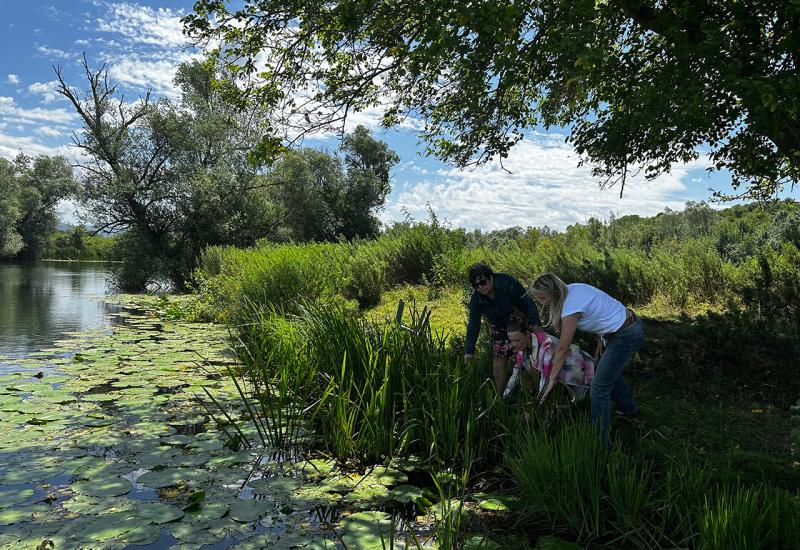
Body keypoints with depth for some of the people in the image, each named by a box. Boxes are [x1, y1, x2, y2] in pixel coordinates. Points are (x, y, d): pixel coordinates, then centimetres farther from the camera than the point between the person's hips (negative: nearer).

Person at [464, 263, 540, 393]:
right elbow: (474, 324, -9)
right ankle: (500, 394, 9)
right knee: (499, 357, -2)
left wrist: (535, 323, -25)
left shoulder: (508, 283, -27)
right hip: (499, 328, 4)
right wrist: (469, 350, -11)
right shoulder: (476, 299, -14)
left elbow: (527, 303, -20)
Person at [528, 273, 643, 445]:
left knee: (599, 390, -4)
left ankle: (601, 442, 7)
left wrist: (552, 379, -10)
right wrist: (601, 338, 13)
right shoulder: (572, 289, -2)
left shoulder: (571, 307, -27)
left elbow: (563, 349, -20)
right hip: (631, 323, 10)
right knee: (608, 370, 30)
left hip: (626, 337, -10)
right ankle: (629, 408, 53)